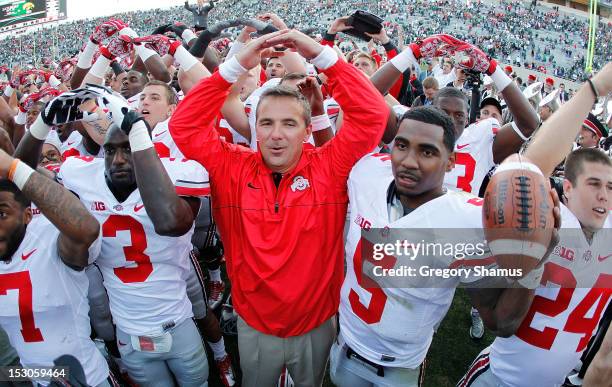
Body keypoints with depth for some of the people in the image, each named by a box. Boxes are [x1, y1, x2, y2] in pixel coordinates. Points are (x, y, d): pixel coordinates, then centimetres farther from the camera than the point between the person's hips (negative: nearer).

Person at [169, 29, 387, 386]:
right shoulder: (232, 168, -11)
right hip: (254, 327, 1)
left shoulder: (329, 167, -14)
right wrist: (237, 66, -22)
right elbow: (184, 126, -16)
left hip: (317, 326, 0)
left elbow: (371, 115, -21)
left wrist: (321, 55, -25)